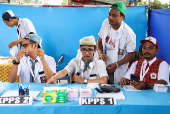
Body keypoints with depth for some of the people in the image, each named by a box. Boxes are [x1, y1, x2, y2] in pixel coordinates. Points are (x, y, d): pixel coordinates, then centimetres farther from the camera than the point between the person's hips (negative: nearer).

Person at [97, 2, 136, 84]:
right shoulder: (106, 23, -6)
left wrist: (116, 64, -19)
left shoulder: (129, 33, -20)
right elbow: (99, 41, 6)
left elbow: (131, 55, -11)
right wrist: (101, 54, -12)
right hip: (104, 66, 4)